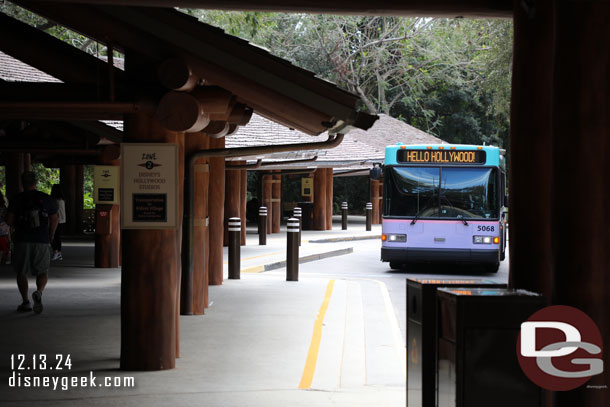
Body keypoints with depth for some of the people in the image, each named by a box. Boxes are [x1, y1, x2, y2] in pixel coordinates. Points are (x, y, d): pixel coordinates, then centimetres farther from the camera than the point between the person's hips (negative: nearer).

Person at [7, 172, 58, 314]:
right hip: (42, 241, 1)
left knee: (21, 272, 13)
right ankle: (38, 292, -20)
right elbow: (55, 220, 4)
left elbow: (9, 220, -5)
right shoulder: (46, 198, 4)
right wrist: (50, 236, 17)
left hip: (23, 240, -1)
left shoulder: (17, 199, -1)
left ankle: (25, 301, 6)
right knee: (43, 272, 8)